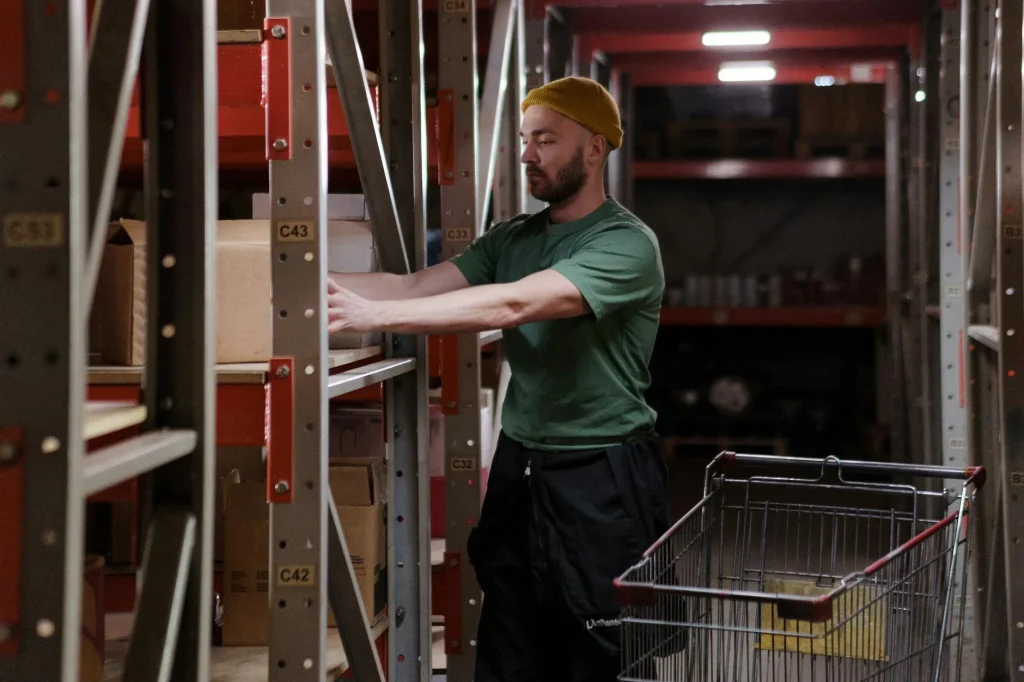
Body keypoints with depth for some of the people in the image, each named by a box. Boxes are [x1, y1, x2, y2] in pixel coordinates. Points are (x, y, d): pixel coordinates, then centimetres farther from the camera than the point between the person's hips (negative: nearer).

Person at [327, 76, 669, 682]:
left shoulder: (627, 244, -14)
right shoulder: (514, 238, 9)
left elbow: (512, 305, -26)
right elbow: (415, 286, -1)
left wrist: (375, 315, -33)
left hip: (602, 479, -6)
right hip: (519, 469, 6)